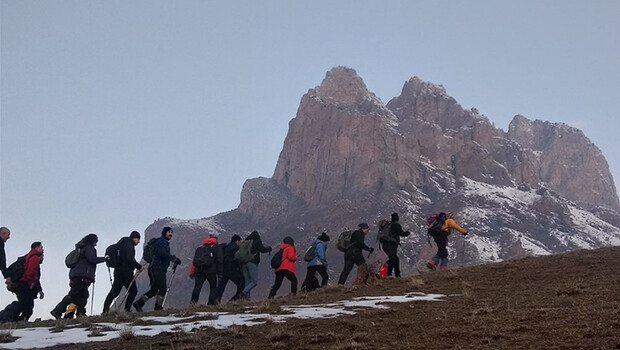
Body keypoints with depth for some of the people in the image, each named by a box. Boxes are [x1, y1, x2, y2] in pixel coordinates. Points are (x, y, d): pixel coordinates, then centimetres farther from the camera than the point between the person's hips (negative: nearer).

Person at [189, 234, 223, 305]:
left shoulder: (200, 248, 19)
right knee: (213, 287, 11)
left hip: (199, 271, 3)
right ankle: (212, 302, 4)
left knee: (197, 287, 3)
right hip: (211, 271, -3)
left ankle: (193, 300, -12)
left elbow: (194, 260, 15)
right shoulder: (216, 247, 9)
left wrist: (192, 272, 16)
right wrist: (219, 272, 3)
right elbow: (219, 260, 0)